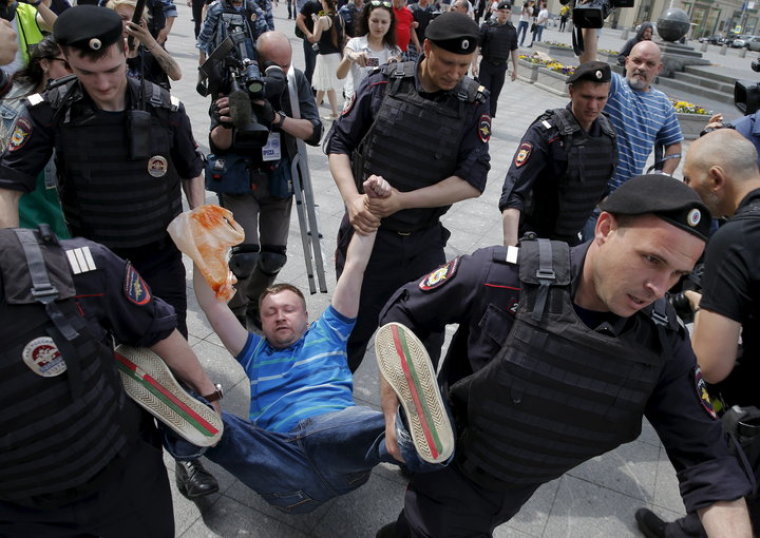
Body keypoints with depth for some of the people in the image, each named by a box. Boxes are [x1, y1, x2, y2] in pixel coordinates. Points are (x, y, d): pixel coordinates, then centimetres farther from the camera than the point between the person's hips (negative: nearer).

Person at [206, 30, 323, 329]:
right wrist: (226, 124, -33)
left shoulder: (296, 81, -7)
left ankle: (254, 304, 34)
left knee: (274, 256, 5)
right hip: (240, 178, -3)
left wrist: (277, 117, -32)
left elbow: (314, 132, -16)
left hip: (279, 179, 3)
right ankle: (234, 311, 14)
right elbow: (218, 145, -11)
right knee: (246, 254, -14)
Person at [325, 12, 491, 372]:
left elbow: (472, 180, -12)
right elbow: (339, 143, -1)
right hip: (366, 231, 0)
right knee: (352, 329, 15)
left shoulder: (474, 104, -6)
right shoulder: (383, 84, -7)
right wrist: (352, 198, -18)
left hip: (424, 243, 1)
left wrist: (402, 200, -21)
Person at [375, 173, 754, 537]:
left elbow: (703, 458, -12)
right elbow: (402, 313, -16)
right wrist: (395, 413, -18)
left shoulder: (664, 342, -19)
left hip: (520, 489, 4)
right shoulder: (500, 276, -30)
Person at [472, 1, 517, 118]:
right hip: (486, 65, -3)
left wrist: (515, 69, 9)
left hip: (501, 67, 3)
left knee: (494, 96, 5)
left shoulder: (512, 30, 6)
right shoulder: (487, 26, -4)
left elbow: (514, 50, 12)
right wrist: (474, 64, -11)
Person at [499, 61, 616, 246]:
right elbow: (513, 193, -28)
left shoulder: (608, 132, -1)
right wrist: (511, 247, -37)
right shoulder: (545, 131, -20)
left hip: (571, 237, 6)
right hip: (535, 236, -5)